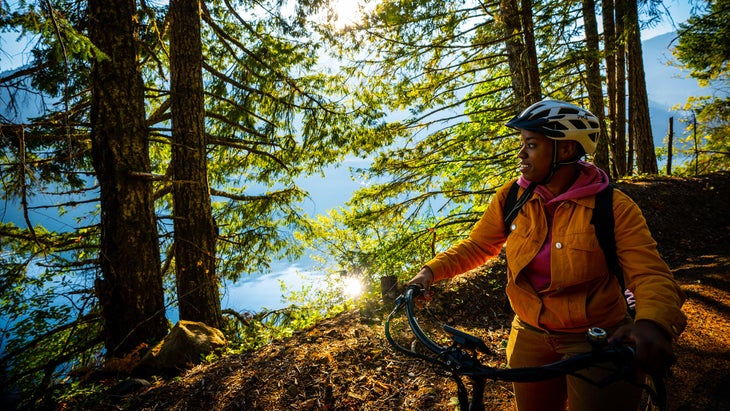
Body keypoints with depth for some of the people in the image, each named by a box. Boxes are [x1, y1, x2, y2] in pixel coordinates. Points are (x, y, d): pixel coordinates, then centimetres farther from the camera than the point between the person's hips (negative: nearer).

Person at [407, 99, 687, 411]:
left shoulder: (613, 208, -17)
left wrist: (653, 323, -44)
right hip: (530, 338, 4)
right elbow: (475, 246, 1)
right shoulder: (511, 198, -7)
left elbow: (650, 275, -23)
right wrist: (431, 271, -14)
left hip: (597, 342, -3)